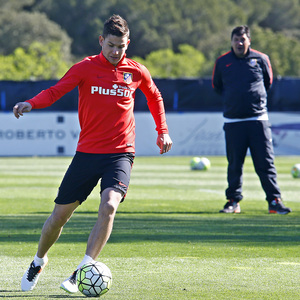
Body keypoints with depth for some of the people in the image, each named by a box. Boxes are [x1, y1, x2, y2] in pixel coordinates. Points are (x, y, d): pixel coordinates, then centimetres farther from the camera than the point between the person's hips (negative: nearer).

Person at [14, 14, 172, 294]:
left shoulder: (136, 72, 4)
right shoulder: (85, 68, -2)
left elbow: (154, 97, 24)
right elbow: (55, 91, -14)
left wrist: (162, 131, 21)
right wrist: (31, 103, -32)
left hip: (120, 153, 0)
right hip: (87, 152, 0)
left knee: (109, 205, -25)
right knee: (60, 214, 5)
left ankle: (81, 273, -20)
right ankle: (39, 261, 34)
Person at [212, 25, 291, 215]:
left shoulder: (261, 59, 3)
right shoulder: (222, 62, 5)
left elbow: (268, 82, 18)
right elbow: (216, 86, 21)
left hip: (258, 119, -1)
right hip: (232, 121, 1)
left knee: (266, 162, -3)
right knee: (234, 164, 4)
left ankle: (274, 201, -1)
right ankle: (233, 201, 14)